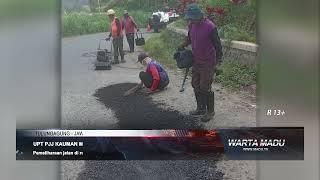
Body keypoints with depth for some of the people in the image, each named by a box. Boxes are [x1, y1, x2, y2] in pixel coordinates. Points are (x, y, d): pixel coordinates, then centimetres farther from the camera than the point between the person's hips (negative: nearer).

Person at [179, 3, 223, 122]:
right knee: (196, 85, 15)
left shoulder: (210, 27, -20)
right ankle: (201, 109, 32)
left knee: (205, 88, -3)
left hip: (208, 63, -8)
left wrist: (218, 61, -15)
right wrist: (183, 45, 1)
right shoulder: (192, 25, 2)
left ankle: (210, 112, 14)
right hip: (196, 62, 8)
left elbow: (217, 45, -15)